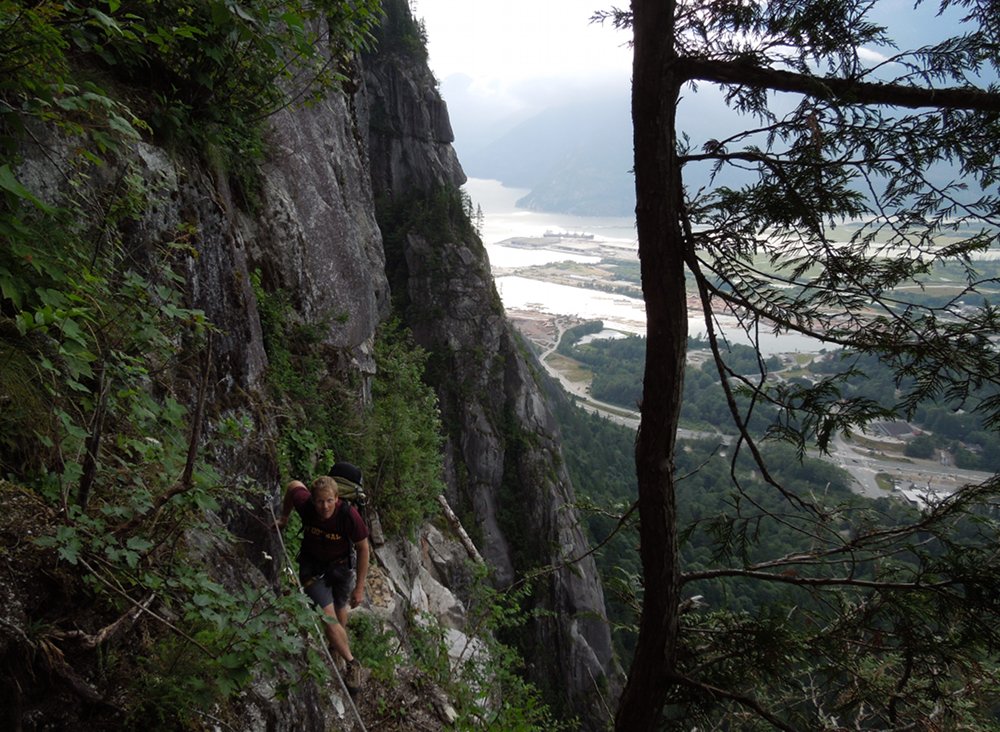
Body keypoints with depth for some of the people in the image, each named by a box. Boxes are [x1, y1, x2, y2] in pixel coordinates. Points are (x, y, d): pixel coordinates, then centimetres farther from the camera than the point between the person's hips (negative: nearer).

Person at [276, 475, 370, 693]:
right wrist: (284, 518, 9)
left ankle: (337, 647, 51)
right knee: (328, 616, -11)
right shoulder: (304, 504, -30)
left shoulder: (349, 515, -33)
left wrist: (360, 587, -13)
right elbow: (294, 485, -5)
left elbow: (363, 549, -18)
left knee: (340, 608, 20)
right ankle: (352, 664, 6)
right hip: (312, 565, 0)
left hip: (340, 564, 0)